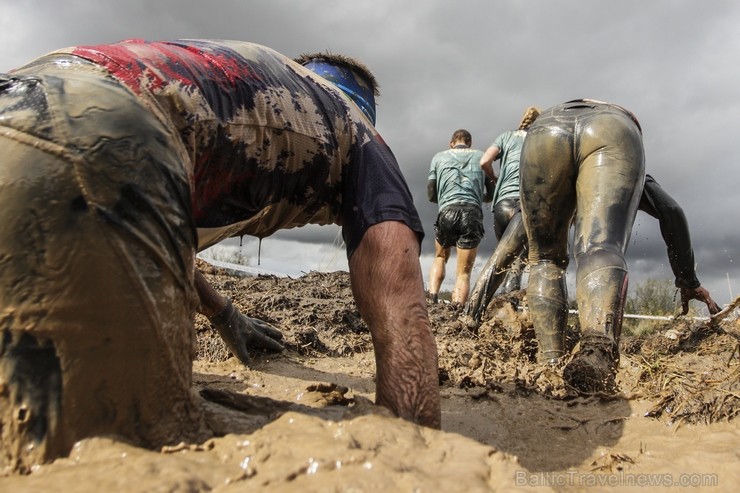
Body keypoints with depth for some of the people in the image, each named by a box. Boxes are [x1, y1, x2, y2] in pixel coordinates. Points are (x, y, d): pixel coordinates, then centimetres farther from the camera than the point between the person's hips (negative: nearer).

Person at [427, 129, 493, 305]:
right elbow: (492, 194, 20)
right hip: (473, 213, 0)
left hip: (447, 212, 1)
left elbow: (431, 195, 15)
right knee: (464, 272, 3)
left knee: (440, 258, 24)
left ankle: (432, 299, 6)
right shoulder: (481, 157, 19)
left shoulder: (439, 156, 18)